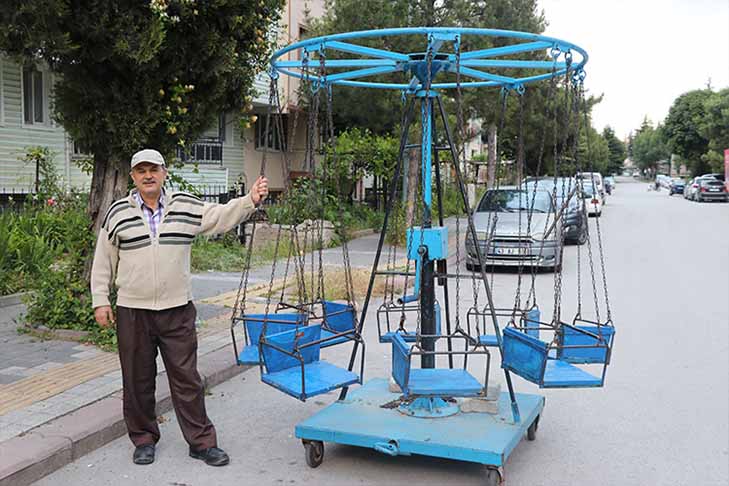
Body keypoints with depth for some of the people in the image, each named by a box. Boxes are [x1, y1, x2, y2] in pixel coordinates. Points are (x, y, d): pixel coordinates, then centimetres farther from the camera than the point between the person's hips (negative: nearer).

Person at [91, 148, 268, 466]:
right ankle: (143, 439, 27)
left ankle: (202, 442, 13)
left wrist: (250, 200, -16)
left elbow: (222, 216, 1)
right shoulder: (118, 213, 3)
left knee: (187, 379, 4)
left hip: (178, 312, 0)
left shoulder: (187, 206, 5)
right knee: (137, 380, 10)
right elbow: (104, 262, 7)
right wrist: (100, 301, 3)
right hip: (133, 313, 0)